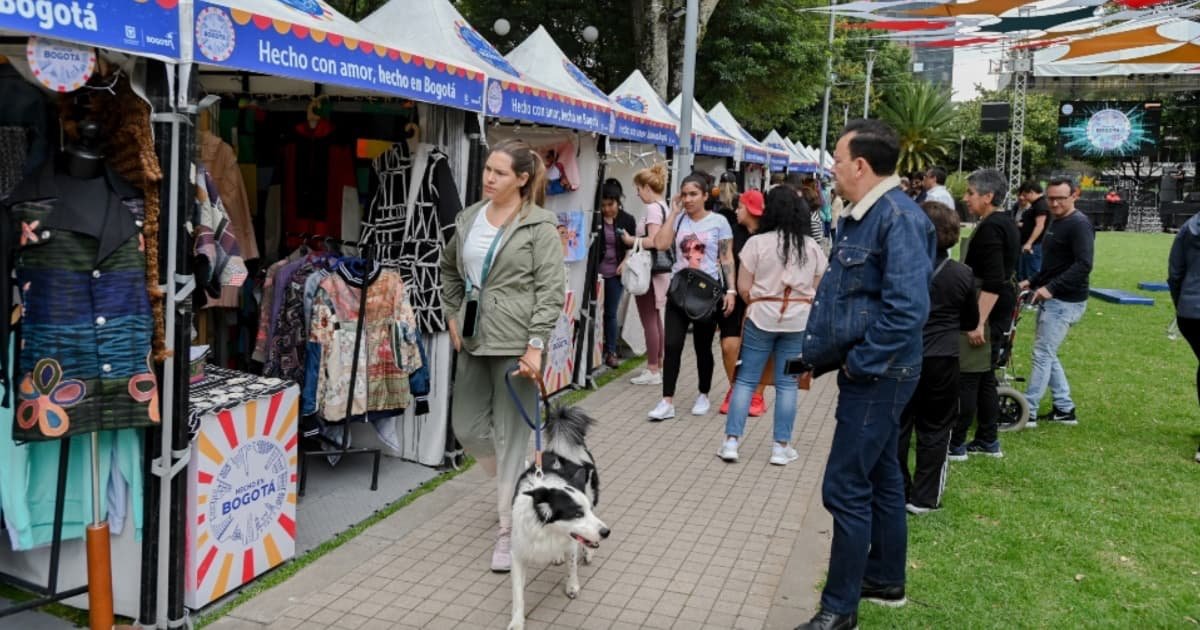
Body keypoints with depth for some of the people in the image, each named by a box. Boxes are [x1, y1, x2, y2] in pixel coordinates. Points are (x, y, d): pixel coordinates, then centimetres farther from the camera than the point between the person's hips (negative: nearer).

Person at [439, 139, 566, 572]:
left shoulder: (538, 225, -9)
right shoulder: (469, 218, 9)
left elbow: (552, 289, -13)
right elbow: (448, 268, 25)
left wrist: (537, 345, -18)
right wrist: (453, 315, 14)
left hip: (516, 344, -7)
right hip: (473, 341, 7)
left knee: (511, 437, -1)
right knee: (467, 428, 13)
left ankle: (509, 532, 13)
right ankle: (517, 485, 40)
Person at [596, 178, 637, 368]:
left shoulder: (628, 220, 1)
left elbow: (631, 246, 8)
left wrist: (625, 262, -7)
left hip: (615, 273, 1)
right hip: (597, 271, 0)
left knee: (611, 313, 6)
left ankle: (611, 352, 15)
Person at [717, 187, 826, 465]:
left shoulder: (757, 242, -7)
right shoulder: (812, 247, 3)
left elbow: (743, 288, -6)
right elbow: (819, 290, 6)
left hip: (762, 317, -2)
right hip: (799, 320, 2)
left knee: (745, 380, 6)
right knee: (787, 384, 8)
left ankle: (731, 441, 6)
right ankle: (781, 447, 11)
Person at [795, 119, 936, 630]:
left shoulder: (900, 218, -21)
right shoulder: (856, 217, 10)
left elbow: (906, 309, -28)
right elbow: (831, 292, 17)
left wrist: (859, 365, -20)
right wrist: (813, 354, 10)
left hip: (878, 374, -10)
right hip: (867, 371, 10)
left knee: (846, 488, -5)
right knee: (880, 476, 20)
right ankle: (885, 579, 36)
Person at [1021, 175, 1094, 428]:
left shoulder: (1079, 225, -14)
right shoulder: (1056, 223, 14)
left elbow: (1084, 265, -25)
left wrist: (1050, 287, -29)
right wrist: (1033, 282, 11)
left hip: (1065, 302, -10)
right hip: (1050, 300, 10)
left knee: (1042, 355, -6)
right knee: (1048, 355, 14)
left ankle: (1027, 412, 0)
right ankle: (1065, 409, 24)